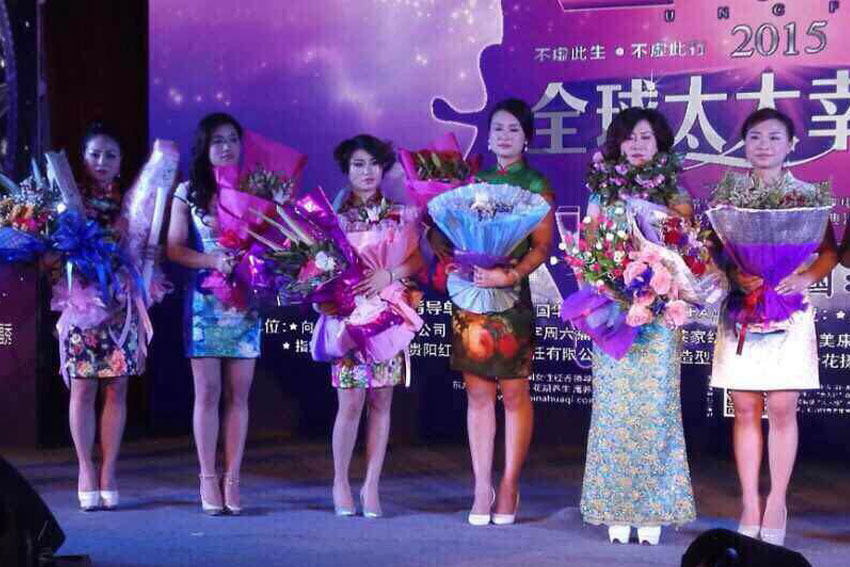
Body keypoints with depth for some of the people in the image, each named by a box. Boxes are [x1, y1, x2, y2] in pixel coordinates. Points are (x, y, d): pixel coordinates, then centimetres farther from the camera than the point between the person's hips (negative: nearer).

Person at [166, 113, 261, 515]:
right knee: (207, 392, -1)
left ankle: (232, 478, 6)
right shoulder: (188, 192, 4)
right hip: (205, 300, -1)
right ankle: (208, 478, 5)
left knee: (238, 394, 1)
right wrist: (214, 261, -15)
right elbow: (174, 248, 0)